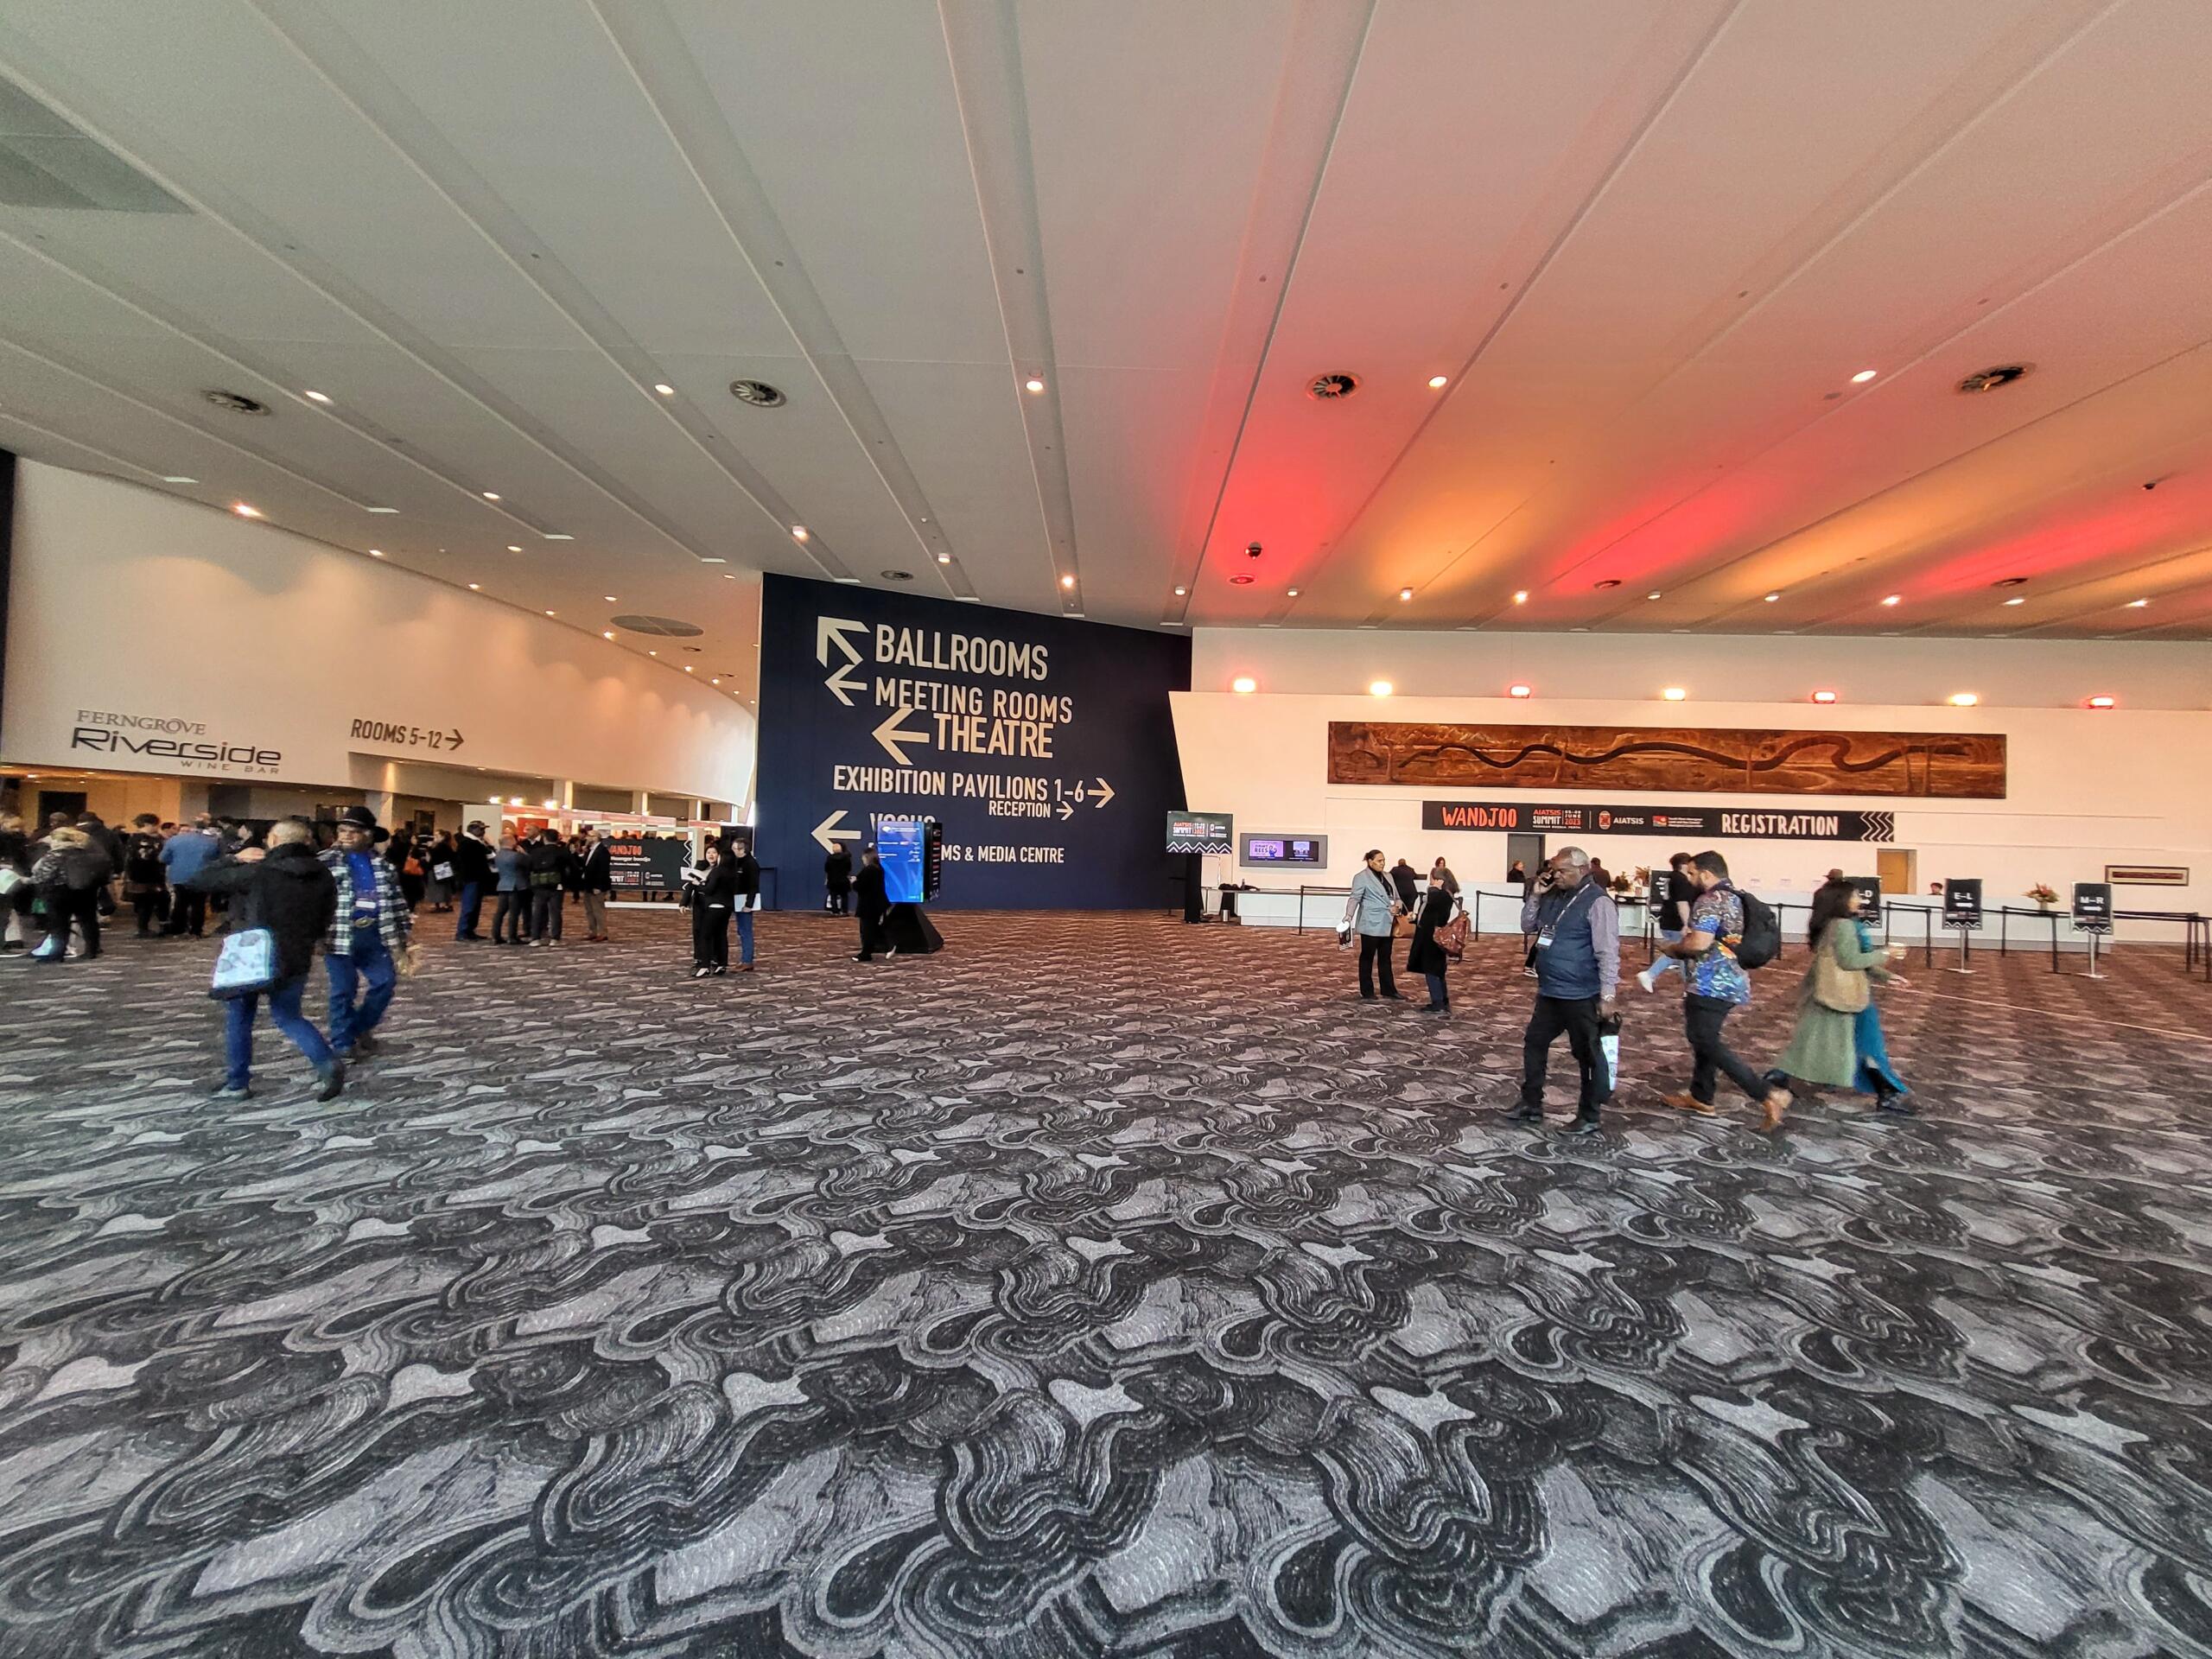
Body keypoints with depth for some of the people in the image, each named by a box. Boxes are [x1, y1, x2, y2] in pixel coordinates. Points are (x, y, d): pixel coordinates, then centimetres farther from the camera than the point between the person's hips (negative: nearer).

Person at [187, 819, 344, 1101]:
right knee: (288, 1016, 17)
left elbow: (200, 881, -5)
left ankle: (236, 1083, 23)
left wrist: (235, 859, 5)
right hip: (297, 960, 4)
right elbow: (325, 922, 8)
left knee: (238, 1016, 17)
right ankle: (327, 1063, -7)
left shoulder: (257, 871, -13)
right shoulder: (323, 876, 2)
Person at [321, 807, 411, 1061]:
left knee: (386, 982, 5)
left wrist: (401, 935, 8)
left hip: (373, 935, 4)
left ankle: (361, 1027, 28)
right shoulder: (326, 862, -3)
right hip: (341, 936, -3)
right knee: (343, 990, 2)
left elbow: (395, 899, 11)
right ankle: (342, 1044, 15)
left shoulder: (381, 864, 8)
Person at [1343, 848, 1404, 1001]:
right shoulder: (1362, 878, -10)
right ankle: (1367, 991, 12)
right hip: (1371, 925, -7)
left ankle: (1389, 990, 19)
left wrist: (1396, 907, -5)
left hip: (1387, 924, 7)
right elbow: (1355, 898, -18)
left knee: (1385, 958, 12)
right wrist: (1349, 916, -33)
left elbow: (1396, 896, 17)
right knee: (1367, 957, 4)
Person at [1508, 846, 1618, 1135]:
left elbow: (1608, 953, -19)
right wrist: (1535, 896, 0)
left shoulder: (1597, 902, -16)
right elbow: (1528, 927, 14)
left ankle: (1588, 1117, 19)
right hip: (1549, 992, 9)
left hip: (1581, 996, -9)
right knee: (1534, 1043, 16)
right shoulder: (1553, 897, 7)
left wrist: (1607, 995, -22)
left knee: (1587, 1055, 6)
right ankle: (1531, 1105, 29)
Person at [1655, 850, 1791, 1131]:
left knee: (1707, 1042, -7)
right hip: (1730, 981, 10)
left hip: (1711, 983, -10)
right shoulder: (1734, 898, 16)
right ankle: (1701, 1097, 23)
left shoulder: (1710, 900, -15)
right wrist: (1682, 949, 17)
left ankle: (1768, 1095, -12)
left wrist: (1672, 948, -6)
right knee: (1705, 1038, 16)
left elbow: (1699, 943, -25)